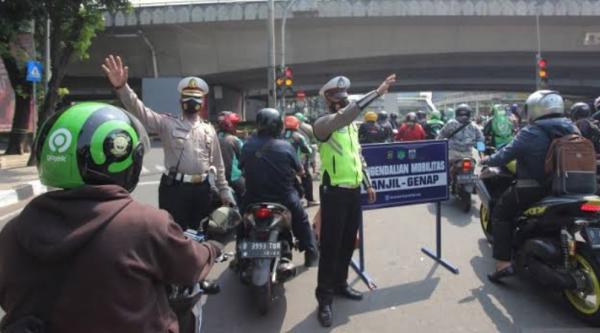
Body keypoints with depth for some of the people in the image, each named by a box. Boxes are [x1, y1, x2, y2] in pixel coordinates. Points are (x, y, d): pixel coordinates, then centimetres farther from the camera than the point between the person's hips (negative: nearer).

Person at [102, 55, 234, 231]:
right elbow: (140, 111, -13)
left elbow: (217, 163, 15)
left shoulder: (209, 130, 12)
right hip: (174, 188, -3)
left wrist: (224, 190, 13)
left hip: (202, 189, 4)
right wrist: (122, 87, -30)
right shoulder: (168, 124, 1)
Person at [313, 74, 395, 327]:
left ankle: (340, 284, 31)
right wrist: (377, 92, -34)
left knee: (348, 242, 15)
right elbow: (347, 114, -32)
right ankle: (325, 297, 6)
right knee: (331, 245, -3)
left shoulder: (351, 125, 14)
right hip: (334, 192, -7)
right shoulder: (323, 123, -12)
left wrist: (368, 184, 18)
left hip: (354, 191, 8)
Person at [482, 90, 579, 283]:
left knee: (500, 214, 8)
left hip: (533, 189, -7)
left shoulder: (530, 133, -15)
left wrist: (487, 160, 10)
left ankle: (503, 264, -3)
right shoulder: (571, 129, 5)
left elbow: (505, 155, -10)